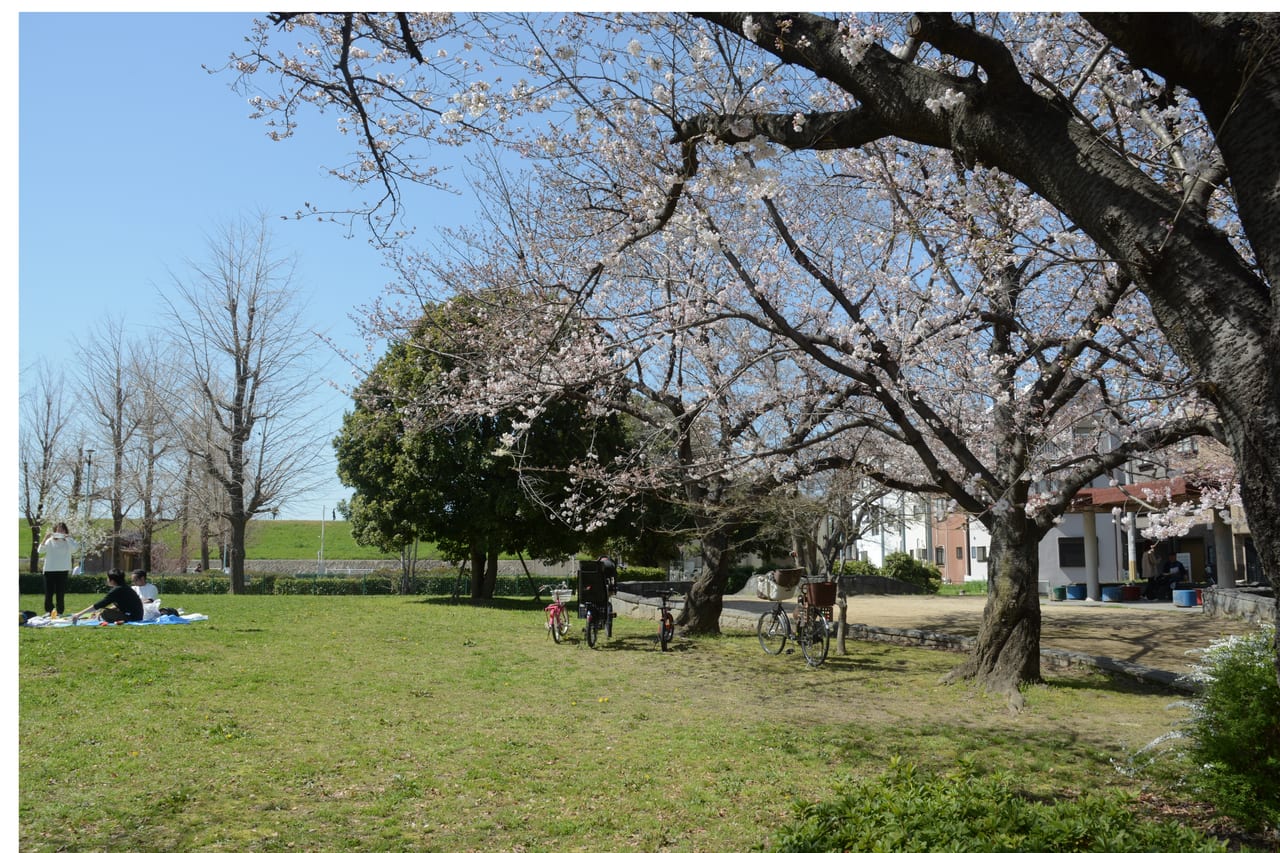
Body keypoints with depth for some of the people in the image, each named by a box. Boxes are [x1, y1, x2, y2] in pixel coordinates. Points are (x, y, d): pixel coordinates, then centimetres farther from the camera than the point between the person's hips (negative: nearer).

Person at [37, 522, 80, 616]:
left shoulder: (68, 541, 4)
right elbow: (40, 550, -6)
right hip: (49, 570, 1)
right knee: (48, 592, 4)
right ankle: (48, 611, 16)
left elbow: (75, 549, -14)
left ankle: (60, 611, 8)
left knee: (61, 593, 1)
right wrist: (46, 537, -15)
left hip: (63, 571, -1)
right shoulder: (50, 541, 6)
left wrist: (68, 537, -16)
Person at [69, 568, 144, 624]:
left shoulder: (116, 590, -15)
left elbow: (99, 605, -15)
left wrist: (79, 614, -11)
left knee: (105, 614, -18)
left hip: (132, 617, -10)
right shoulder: (125, 588, 13)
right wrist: (102, 611, 13)